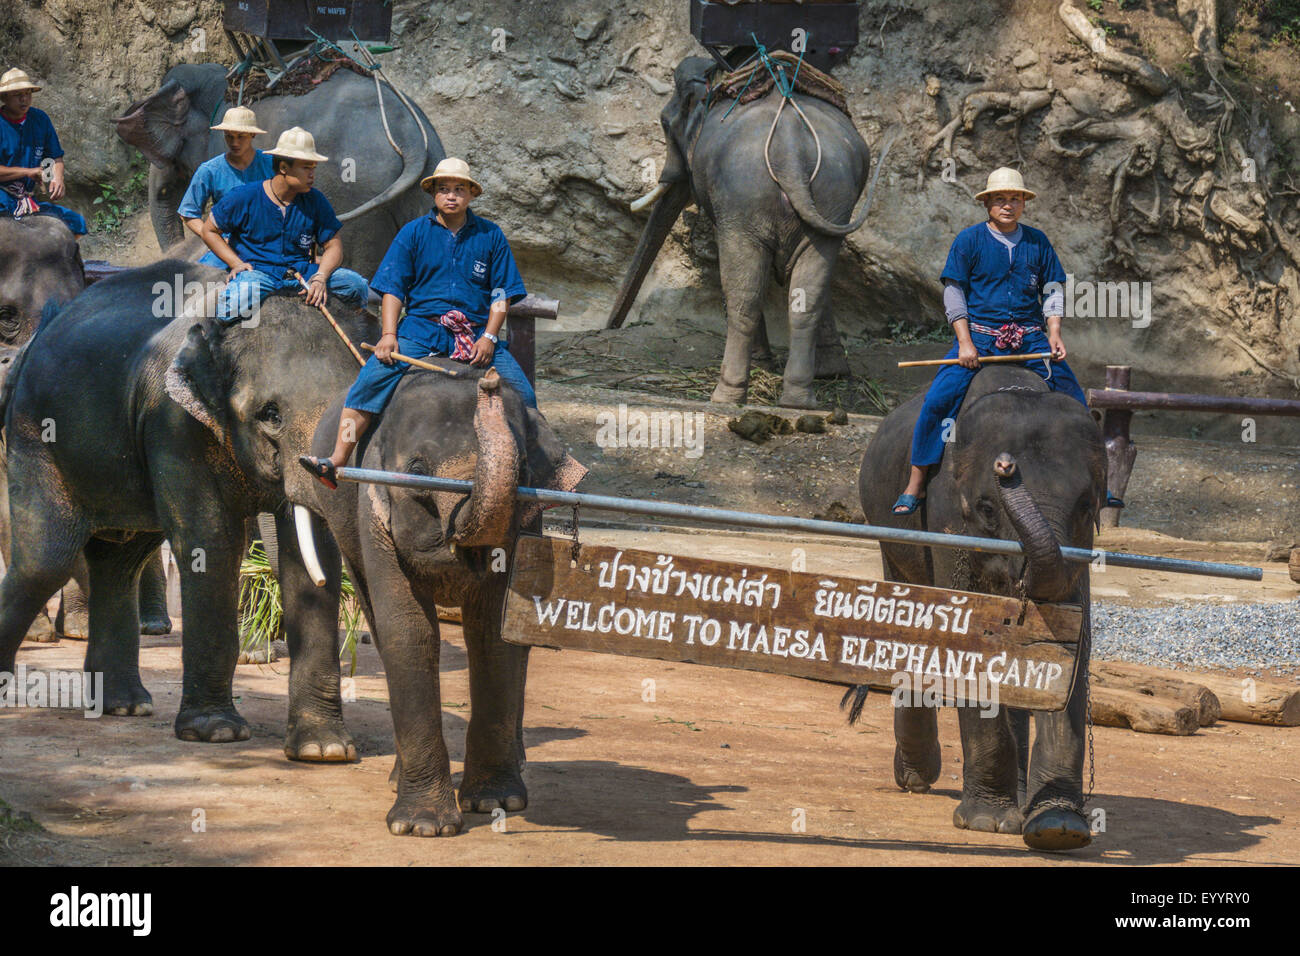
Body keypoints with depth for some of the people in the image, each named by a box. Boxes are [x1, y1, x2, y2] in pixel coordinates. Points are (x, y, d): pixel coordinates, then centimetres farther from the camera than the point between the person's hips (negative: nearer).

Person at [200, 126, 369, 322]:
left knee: (356, 284, -14)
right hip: (256, 272, -4)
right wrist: (236, 263, -7)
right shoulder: (244, 198, -3)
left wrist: (320, 277, -14)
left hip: (302, 272, 4)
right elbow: (209, 230, 7)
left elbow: (333, 245, 7)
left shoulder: (315, 201, 7)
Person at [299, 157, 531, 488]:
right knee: (373, 376, -23)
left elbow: (502, 293, 9)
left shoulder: (490, 235, 10)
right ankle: (337, 461, -27)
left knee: (521, 392, -14)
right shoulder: (414, 232, 8)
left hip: (478, 332, 1)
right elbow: (393, 288, 5)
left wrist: (489, 337, -6)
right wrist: (389, 334, -9)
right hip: (422, 327, -1)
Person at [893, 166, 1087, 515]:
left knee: (1072, 396, -3)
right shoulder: (969, 240, 2)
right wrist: (965, 342, -10)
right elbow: (954, 292, 0)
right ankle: (915, 483, -11)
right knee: (939, 397, -18)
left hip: (1029, 335, 3)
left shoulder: (1037, 242, 11)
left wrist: (1054, 334, -1)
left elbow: (1053, 290, 14)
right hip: (979, 332, -3)